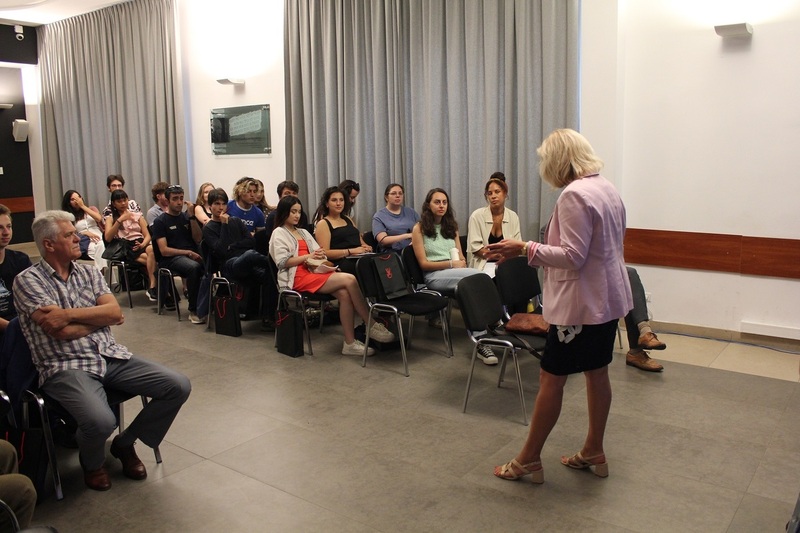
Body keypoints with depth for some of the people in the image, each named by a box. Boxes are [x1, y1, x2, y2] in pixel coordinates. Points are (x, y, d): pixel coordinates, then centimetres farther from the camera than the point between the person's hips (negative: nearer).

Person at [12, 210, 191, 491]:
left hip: (112, 356, 6)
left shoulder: (89, 272, 14)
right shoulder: (28, 280, -2)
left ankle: (125, 444, 13)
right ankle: (92, 463, 6)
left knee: (179, 386, -10)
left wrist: (69, 314, -12)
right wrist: (99, 316, -2)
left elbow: (115, 312, -1)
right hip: (66, 366, -5)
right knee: (101, 421, -34)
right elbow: (62, 332, -14)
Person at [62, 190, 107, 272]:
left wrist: (83, 206, 4)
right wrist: (86, 233, -10)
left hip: (100, 239, 2)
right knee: (100, 247, -35)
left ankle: (101, 271, -37)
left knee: (101, 245, -35)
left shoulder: (92, 209, 21)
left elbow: (99, 218, -1)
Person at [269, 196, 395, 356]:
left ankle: (350, 343, -24)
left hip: (313, 271, 7)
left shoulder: (303, 232, 27)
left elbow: (316, 252, 20)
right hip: (298, 278, -7)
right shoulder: (279, 233, 6)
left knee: (344, 293, -26)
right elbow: (283, 262, -7)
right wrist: (308, 256, -13)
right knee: (349, 279, -24)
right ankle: (372, 326, -17)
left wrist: (319, 256, -4)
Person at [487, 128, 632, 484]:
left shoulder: (574, 195, -19)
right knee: (597, 373, 16)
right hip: (608, 297, 10)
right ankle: (594, 452, 29)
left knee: (551, 377, 0)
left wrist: (525, 249, -22)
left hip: (582, 303, -10)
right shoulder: (608, 189, 9)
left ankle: (529, 460, 11)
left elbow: (572, 257, -24)